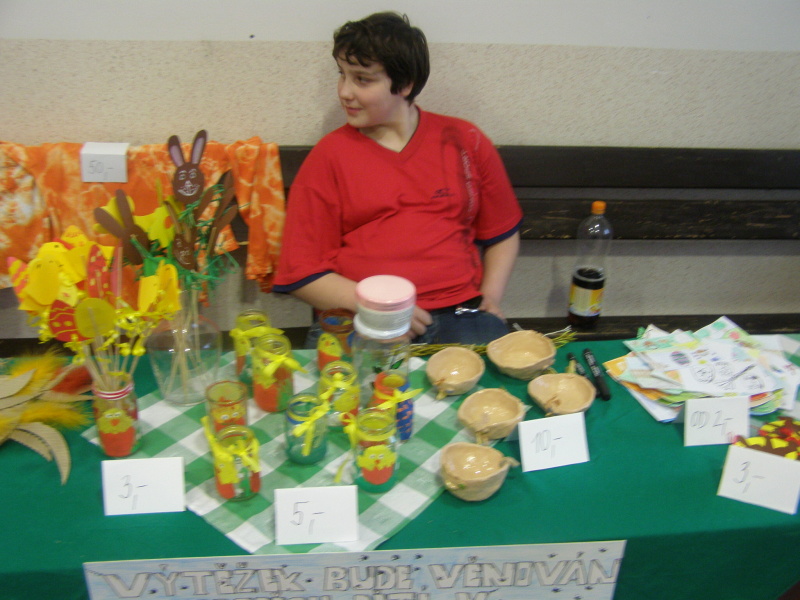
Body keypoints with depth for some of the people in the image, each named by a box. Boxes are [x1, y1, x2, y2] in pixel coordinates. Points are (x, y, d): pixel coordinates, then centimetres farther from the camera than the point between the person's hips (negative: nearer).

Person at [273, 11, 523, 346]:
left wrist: (490, 298, 4)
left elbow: (502, 234, 21)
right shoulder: (328, 156, 6)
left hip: (458, 313, 2)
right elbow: (301, 274, 3)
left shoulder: (464, 142, 12)